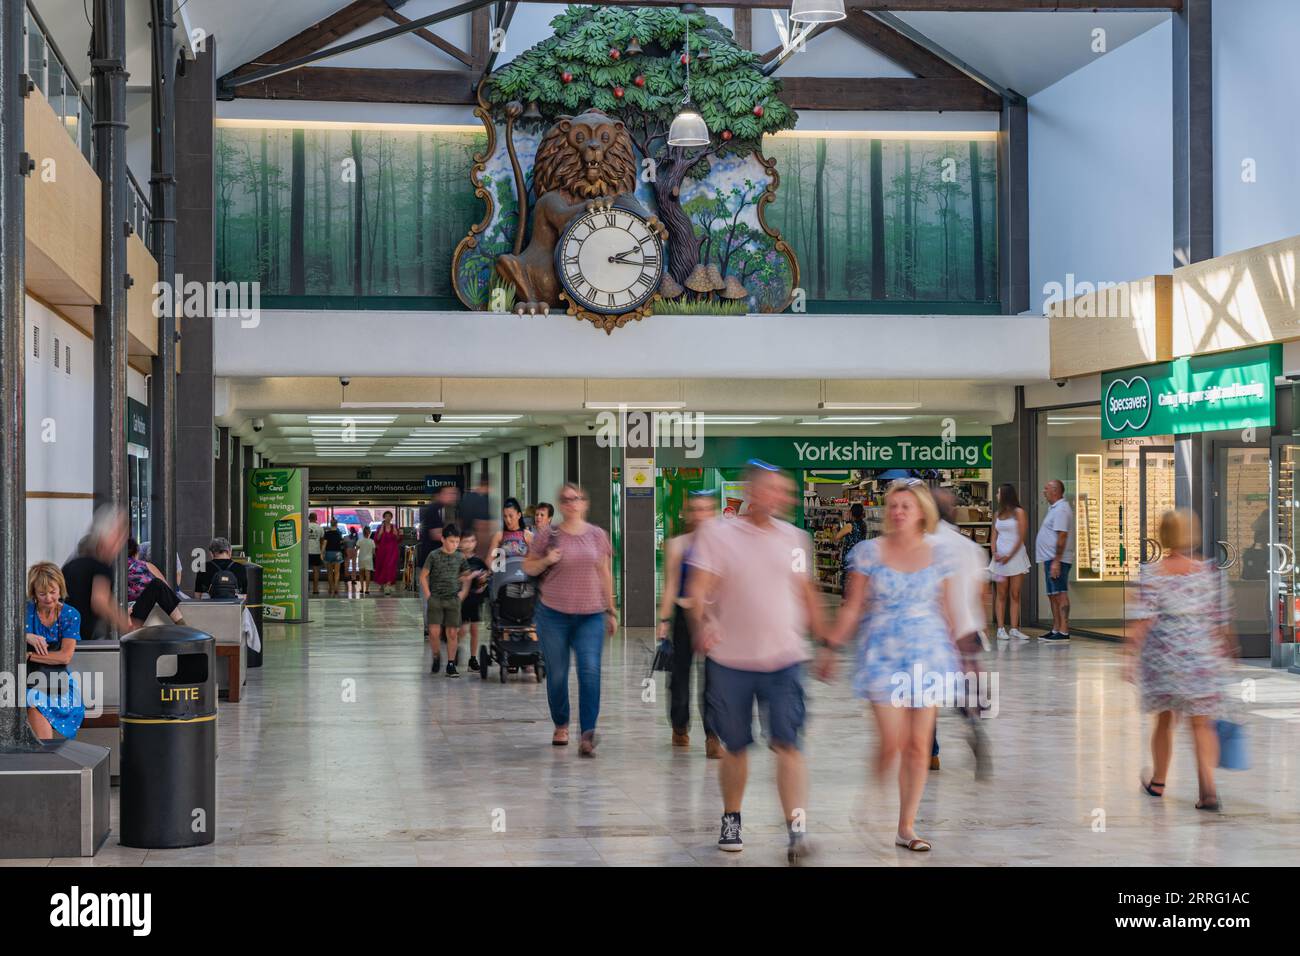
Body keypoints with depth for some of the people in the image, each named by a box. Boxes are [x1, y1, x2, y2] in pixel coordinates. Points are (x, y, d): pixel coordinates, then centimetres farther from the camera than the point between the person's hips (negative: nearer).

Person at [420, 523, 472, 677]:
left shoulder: (460, 557, 5)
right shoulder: (434, 556, -3)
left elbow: (466, 576, 17)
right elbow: (423, 576, 2)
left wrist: (463, 593, 4)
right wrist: (428, 595, -4)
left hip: (453, 600, 2)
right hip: (435, 599, -2)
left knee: (452, 633, -1)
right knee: (434, 632, -11)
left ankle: (451, 665, 5)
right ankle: (436, 657, 14)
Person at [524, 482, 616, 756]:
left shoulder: (597, 535, 6)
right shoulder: (548, 534, 0)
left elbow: (605, 574, 13)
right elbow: (528, 567, 8)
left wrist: (611, 611, 13)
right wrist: (546, 561, -13)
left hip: (591, 615, 1)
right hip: (554, 613, 0)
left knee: (590, 671, -13)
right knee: (557, 674, 6)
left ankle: (588, 734, -14)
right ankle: (561, 726, 27)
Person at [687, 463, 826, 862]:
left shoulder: (795, 538, 9)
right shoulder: (717, 533, -2)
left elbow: (808, 594, 18)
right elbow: (699, 588, -11)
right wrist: (702, 627, -30)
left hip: (784, 659, 1)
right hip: (731, 659, -1)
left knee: (788, 743, -12)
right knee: (735, 746, 10)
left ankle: (796, 829, -16)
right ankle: (731, 820, 30)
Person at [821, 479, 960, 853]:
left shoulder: (937, 554, 5)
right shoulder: (868, 552, -1)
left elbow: (948, 611, 11)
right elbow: (852, 609, 1)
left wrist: (957, 653, 12)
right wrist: (830, 648, -4)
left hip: (928, 654, 2)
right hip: (884, 654, -2)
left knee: (919, 745, 2)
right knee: (892, 743, -9)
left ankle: (906, 827, 12)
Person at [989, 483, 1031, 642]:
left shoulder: (1019, 512, -1)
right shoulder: (998, 514, 14)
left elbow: (1021, 537, -7)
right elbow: (994, 536, 12)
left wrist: (1009, 556, -12)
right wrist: (994, 553, -6)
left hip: (1016, 556, -3)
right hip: (1000, 557, 3)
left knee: (1015, 595, -2)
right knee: (1001, 595, 0)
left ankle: (1014, 629, -2)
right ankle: (1001, 629, -1)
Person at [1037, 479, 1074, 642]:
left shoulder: (1061, 509, -15)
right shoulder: (1054, 508, 18)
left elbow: (1062, 537, -22)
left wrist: (1056, 561, -25)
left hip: (1057, 560, -11)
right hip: (1050, 558, 11)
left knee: (1060, 594, -12)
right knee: (1053, 595, 14)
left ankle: (1063, 632, -14)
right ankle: (1056, 630, 20)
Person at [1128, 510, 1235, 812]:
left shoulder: (1152, 574, -9)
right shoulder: (1211, 571, -3)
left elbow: (1142, 620, -14)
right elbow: (1222, 619, 3)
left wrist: (1132, 656, -12)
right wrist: (1228, 650, 15)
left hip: (1163, 655, -1)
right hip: (1202, 655, 1)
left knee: (1164, 719, 16)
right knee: (1202, 723, 6)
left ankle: (1158, 782, 29)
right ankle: (1208, 788, -8)